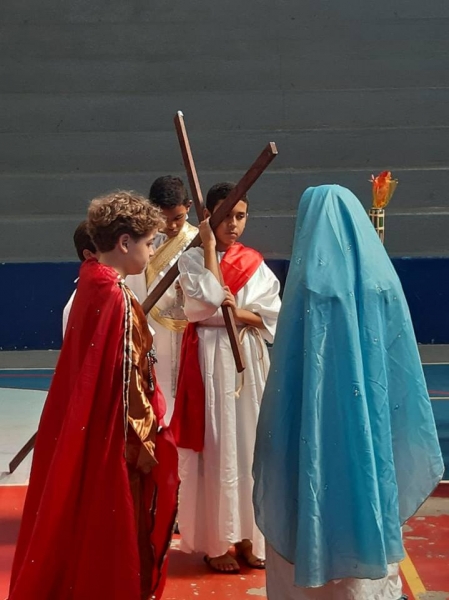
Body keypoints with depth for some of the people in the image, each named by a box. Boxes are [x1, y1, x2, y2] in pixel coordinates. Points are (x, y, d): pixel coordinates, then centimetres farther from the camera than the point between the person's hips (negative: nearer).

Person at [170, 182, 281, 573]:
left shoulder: (254, 263, 9)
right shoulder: (191, 260, -1)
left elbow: (274, 316, 2)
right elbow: (207, 301, -18)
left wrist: (240, 313, -15)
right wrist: (209, 246, -13)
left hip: (249, 359, 4)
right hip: (209, 359, -4)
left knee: (249, 443, 5)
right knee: (214, 446, -2)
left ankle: (247, 535, 16)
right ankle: (214, 541, 7)